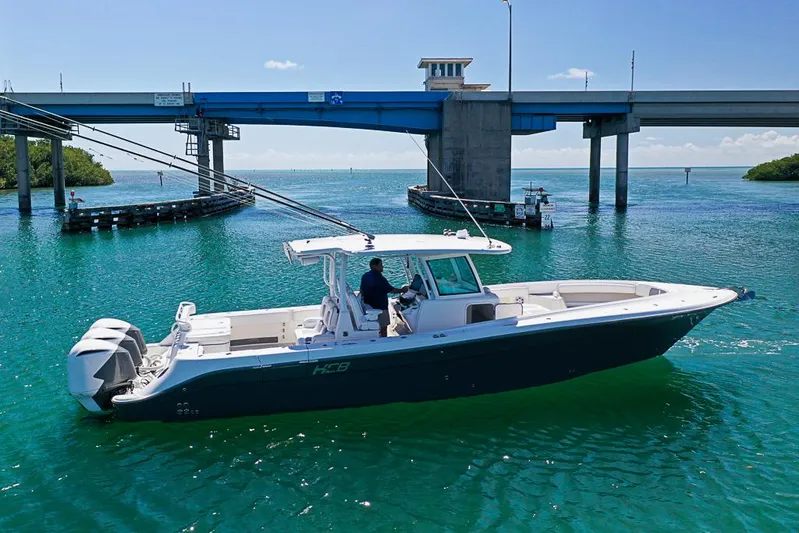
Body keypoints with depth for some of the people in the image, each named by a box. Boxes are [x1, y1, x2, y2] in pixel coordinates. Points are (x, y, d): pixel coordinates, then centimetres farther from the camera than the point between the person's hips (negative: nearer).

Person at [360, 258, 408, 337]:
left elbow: (362, 291, 12)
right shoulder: (379, 278, -22)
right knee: (383, 328, 4)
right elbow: (391, 290, -15)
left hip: (368, 306, 8)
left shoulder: (365, 276, 3)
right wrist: (402, 290, 0)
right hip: (380, 307, -8)